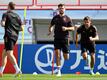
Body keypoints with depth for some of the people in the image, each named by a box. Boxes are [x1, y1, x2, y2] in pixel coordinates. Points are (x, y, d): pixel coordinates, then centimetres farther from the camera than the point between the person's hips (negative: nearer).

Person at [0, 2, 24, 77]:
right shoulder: (17, 16, 16)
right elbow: (21, 28, 12)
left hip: (9, 35, -7)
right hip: (15, 36, 7)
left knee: (9, 53, -15)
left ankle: (17, 70, -30)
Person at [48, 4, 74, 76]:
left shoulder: (67, 18, 3)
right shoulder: (55, 18, 9)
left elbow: (72, 28, 3)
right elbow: (51, 25, 22)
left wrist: (66, 28, -16)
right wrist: (50, 30, 1)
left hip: (65, 39, -1)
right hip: (57, 39, 1)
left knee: (66, 58, 3)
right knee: (57, 54, -12)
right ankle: (59, 71, -7)